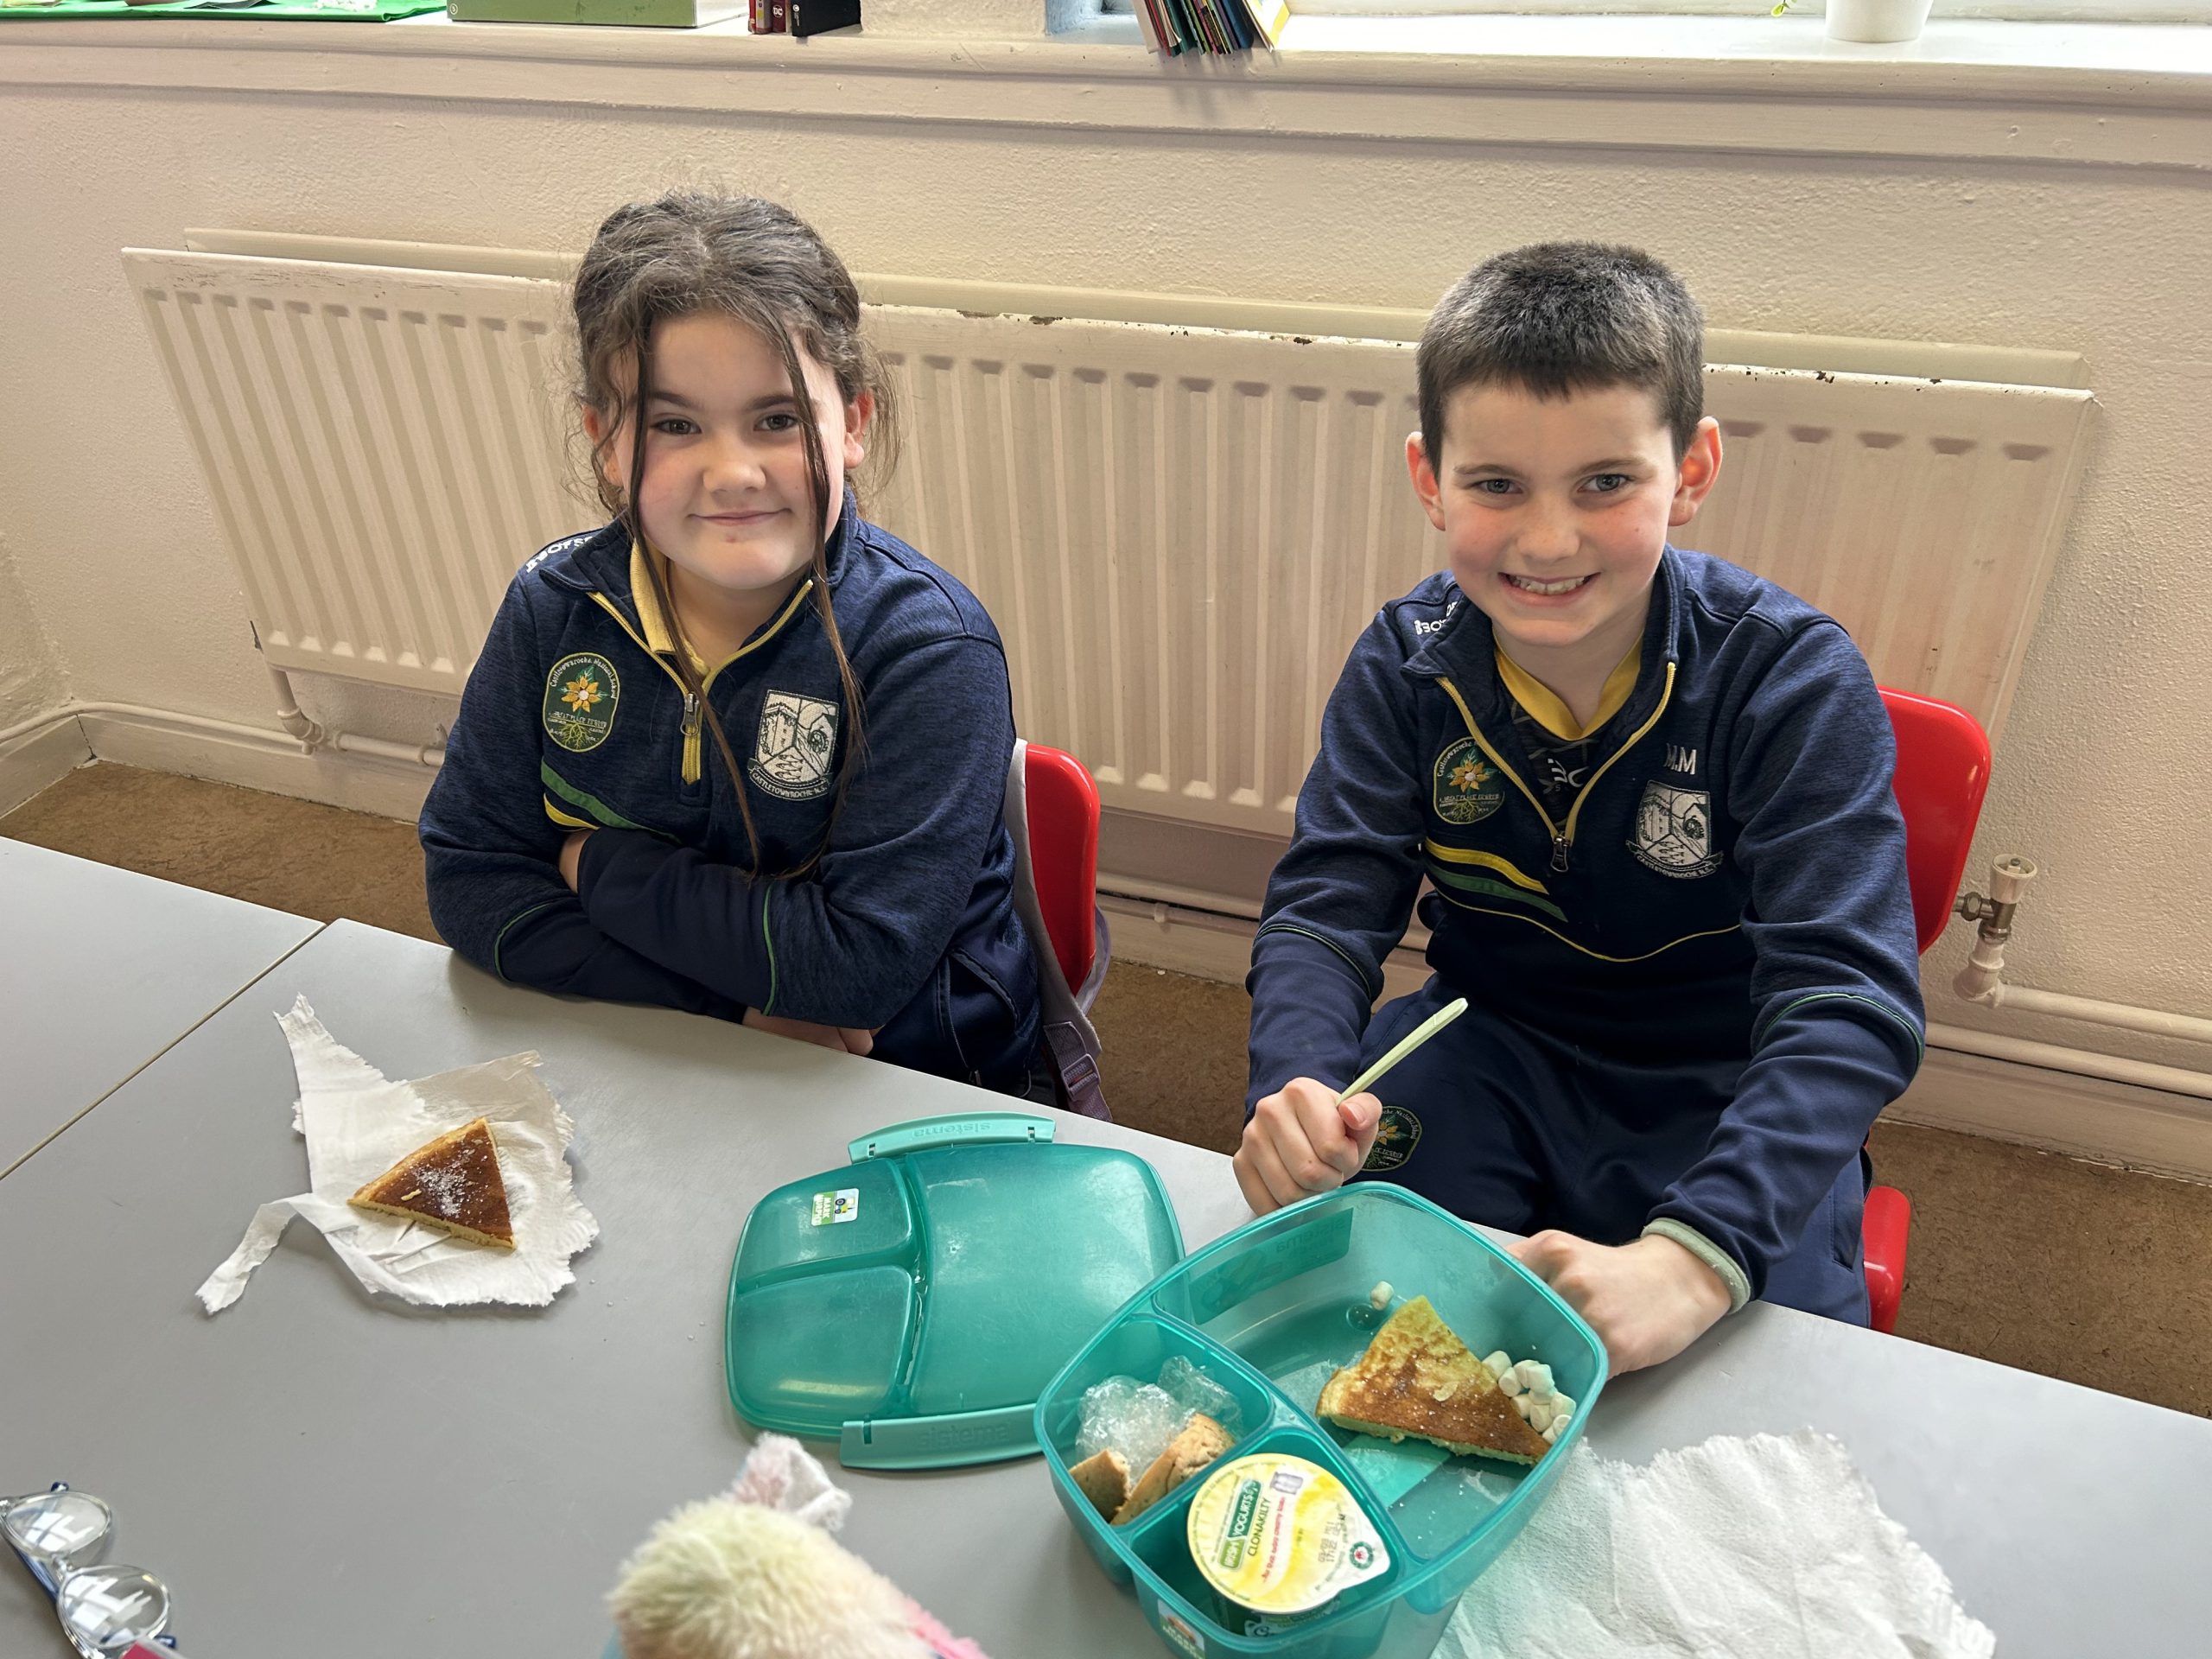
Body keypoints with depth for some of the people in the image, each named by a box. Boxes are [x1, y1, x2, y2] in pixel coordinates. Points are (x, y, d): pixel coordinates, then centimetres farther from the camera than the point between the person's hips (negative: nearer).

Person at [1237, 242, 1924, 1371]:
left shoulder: (1794, 680, -21)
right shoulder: (1405, 664, -10)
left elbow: (1851, 996, -29)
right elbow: (1329, 904, -15)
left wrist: (1691, 1258, -45)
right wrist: (1296, 1091, -38)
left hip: (1727, 1099, -2)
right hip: (1490, 1053, 2)